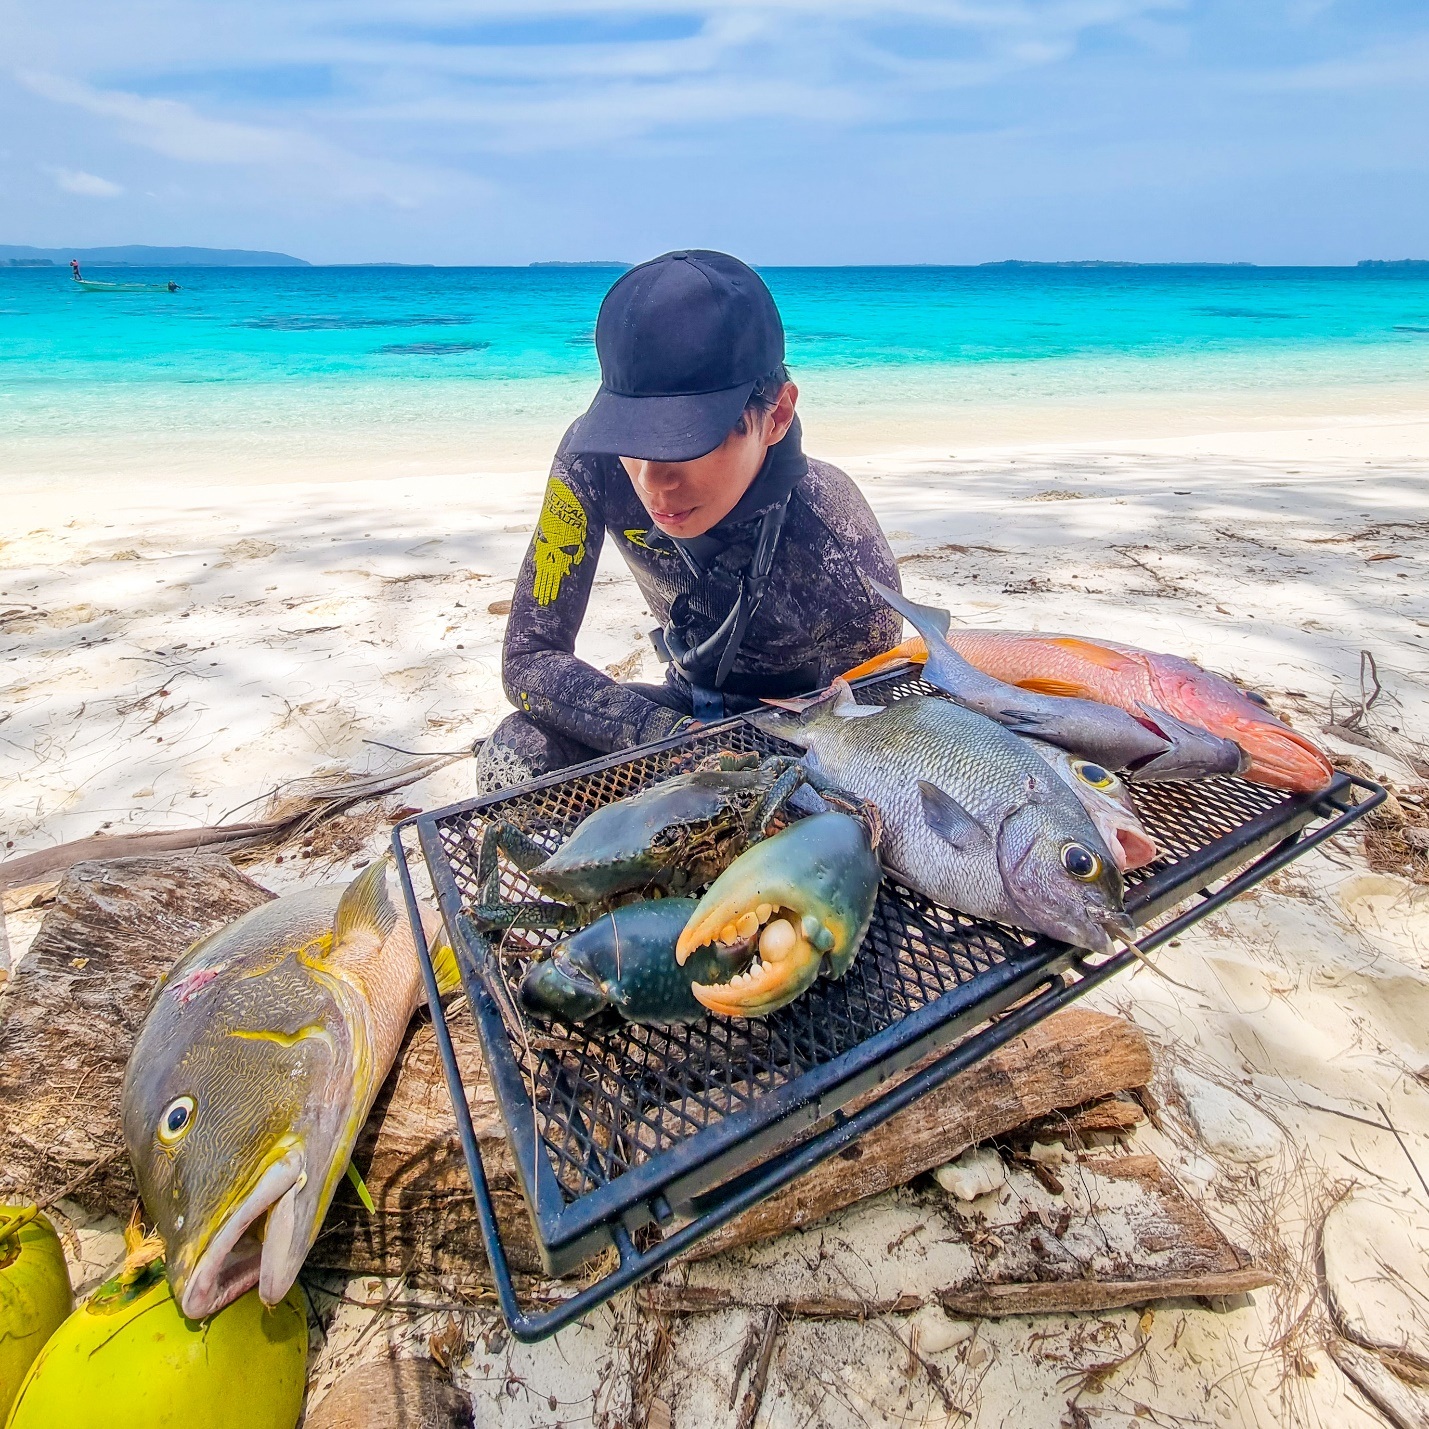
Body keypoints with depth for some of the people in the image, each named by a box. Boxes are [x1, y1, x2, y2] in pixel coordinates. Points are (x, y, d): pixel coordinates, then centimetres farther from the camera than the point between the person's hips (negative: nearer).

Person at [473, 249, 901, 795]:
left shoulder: (839, 550, -32)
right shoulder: (594, 457, -25)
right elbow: (529, 657, -21)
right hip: (694, 705, 3)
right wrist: (671, 735, -34)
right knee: (514, 758, -22)